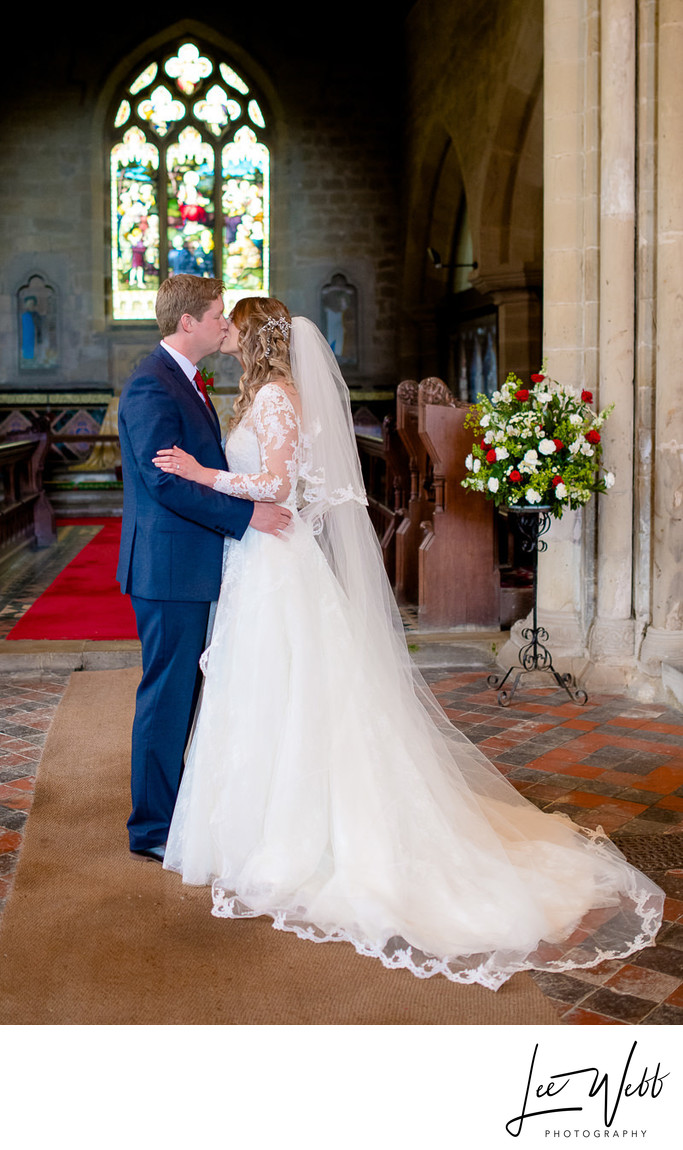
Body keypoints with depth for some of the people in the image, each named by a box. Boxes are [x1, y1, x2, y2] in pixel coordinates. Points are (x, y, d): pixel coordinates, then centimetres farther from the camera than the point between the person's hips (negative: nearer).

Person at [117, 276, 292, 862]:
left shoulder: (184, 380, 16)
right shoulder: (151, 386, -16)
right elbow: (165, 481, -24)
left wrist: (263, 491, 14)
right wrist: (247, 513, -21)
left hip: (190, 568, 10)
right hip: (169, 568, -10)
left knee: (183, 694, 16)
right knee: (167, 695, -2)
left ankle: (167, 810, 28)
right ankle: (153, 829, 10)